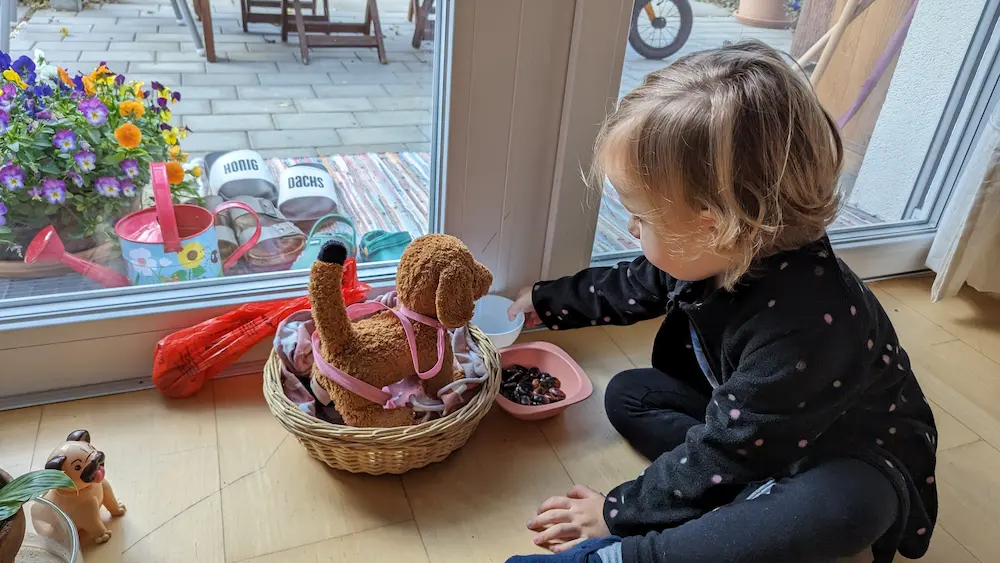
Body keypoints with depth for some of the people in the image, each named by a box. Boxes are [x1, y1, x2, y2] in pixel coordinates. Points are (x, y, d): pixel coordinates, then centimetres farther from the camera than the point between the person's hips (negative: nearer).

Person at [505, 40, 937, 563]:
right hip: (750, 419, 8)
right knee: (626, 393, -2)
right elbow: (630, 287, 6)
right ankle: (751, 516, -16)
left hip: (848, 463, -7)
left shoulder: (805, 327, -40)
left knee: (845, 509, -41)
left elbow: (720, 454, -30)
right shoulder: (718, 252, -16)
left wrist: (618, 512, -17)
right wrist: (545, 300, 18)